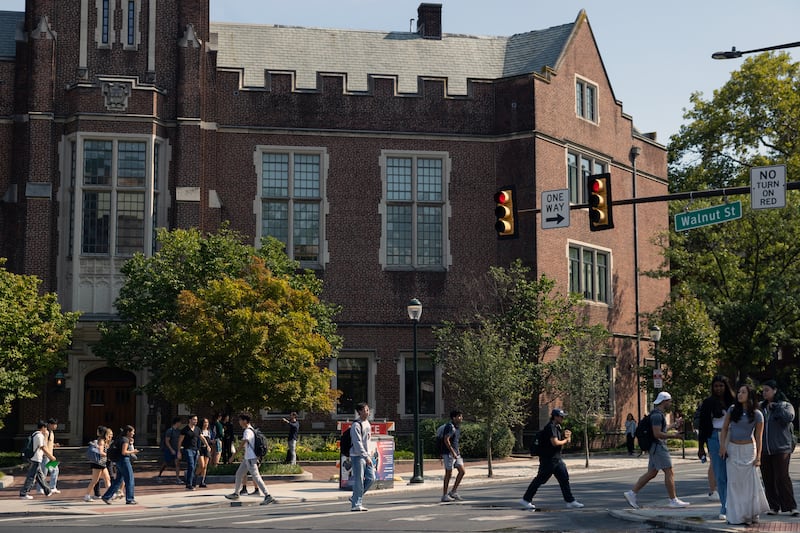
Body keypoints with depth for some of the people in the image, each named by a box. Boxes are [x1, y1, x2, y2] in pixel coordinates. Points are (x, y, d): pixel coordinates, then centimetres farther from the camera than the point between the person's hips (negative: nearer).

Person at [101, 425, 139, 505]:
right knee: (129, 480, 0)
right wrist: (133, 452, -10)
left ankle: (106, 497, 10)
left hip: (119, 462, 10)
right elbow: (124, 452, -22)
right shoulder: (125, 440, -14)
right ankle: (129, 499, 6)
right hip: (124, 460, -10)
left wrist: (131, 443, 12)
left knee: (118, 481, 12)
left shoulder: (122, 439, 15)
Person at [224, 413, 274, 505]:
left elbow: (243, 444, -25)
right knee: (239, 474, 18)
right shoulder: (251, 430, 14)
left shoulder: (247, 431, -16)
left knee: (256, 477, -11)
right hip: (247, 458, 10)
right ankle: (236, 494, 31)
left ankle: (268, 496, -13)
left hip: (251, 458, -10)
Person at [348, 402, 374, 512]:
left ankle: (355, 498, 19)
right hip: (357, 456, -9)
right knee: (359, 481, -7)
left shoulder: (367, 423, 14)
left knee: (371, 478, 6)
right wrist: (366, 457, -23)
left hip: (366, 455, 9)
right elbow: (357, 443, -20)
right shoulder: (356, 425, -14)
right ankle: (356, 504, 0)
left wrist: (368, 455, 16)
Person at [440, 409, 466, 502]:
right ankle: (445, 495, 4)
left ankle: (453, 492, 10)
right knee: (448, 473, -4)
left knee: (462, 471, 3)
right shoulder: (450, 426, -15)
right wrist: (453, 452, -23)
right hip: (449, 453, -9)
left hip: (456, 453, 9)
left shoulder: (457, 427, 15)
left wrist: (458, 451, 17)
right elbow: (446, 440, -22)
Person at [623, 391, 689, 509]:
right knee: (669, 472, -6)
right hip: (658, 446, -11)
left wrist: (675, 425, 32)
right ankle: (673, 500, -2)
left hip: (657, 447, 11)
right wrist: (674, 436, -19)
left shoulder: (659, 414, 17)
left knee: (651, 473, 11)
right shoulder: (657, 415, -17)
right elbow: (657, 434, -23)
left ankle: (631, 493, 9)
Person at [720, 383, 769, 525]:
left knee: (749, 481, -1)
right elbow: (724, 429, 6)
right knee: (734, 482, 2)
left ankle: (750, 514, 12)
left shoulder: (757, 415, -4)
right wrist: (722, 446, -6)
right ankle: (736, 515, 9)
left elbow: (758, 437, -2)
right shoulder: (732, 410, 2)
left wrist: (758, 457, -5)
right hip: (732, 449, 2)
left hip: (748, 449, -2)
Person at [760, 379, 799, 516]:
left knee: (782, 477, -8)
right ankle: (774, 506, 12)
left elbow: (789, 417, -21)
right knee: (768, 479, 5)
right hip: (764, 449, 4)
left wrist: (775, 407, -12)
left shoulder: (785, 405, 1)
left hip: (781, 448, -4)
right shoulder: (761, 407, 12)